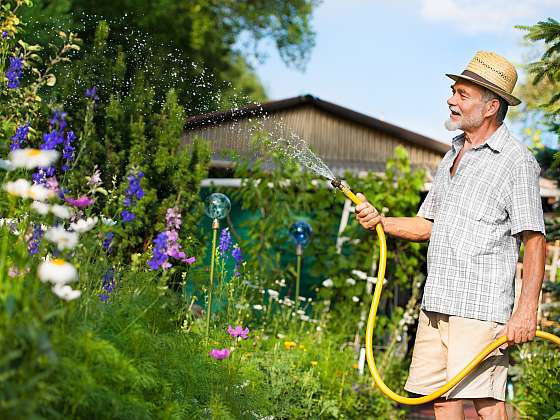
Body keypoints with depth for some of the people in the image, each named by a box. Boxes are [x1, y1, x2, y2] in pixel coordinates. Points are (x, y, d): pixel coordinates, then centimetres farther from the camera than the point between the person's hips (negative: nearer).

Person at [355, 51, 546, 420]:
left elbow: (535, 241, -11)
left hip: (480, 306, -8)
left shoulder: (516, 161, -6)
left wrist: (527, 309, -19)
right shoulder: (454, 155, 19)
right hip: (437, 303, 8)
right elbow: (428, 225, 24)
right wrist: (380, 221, 7)